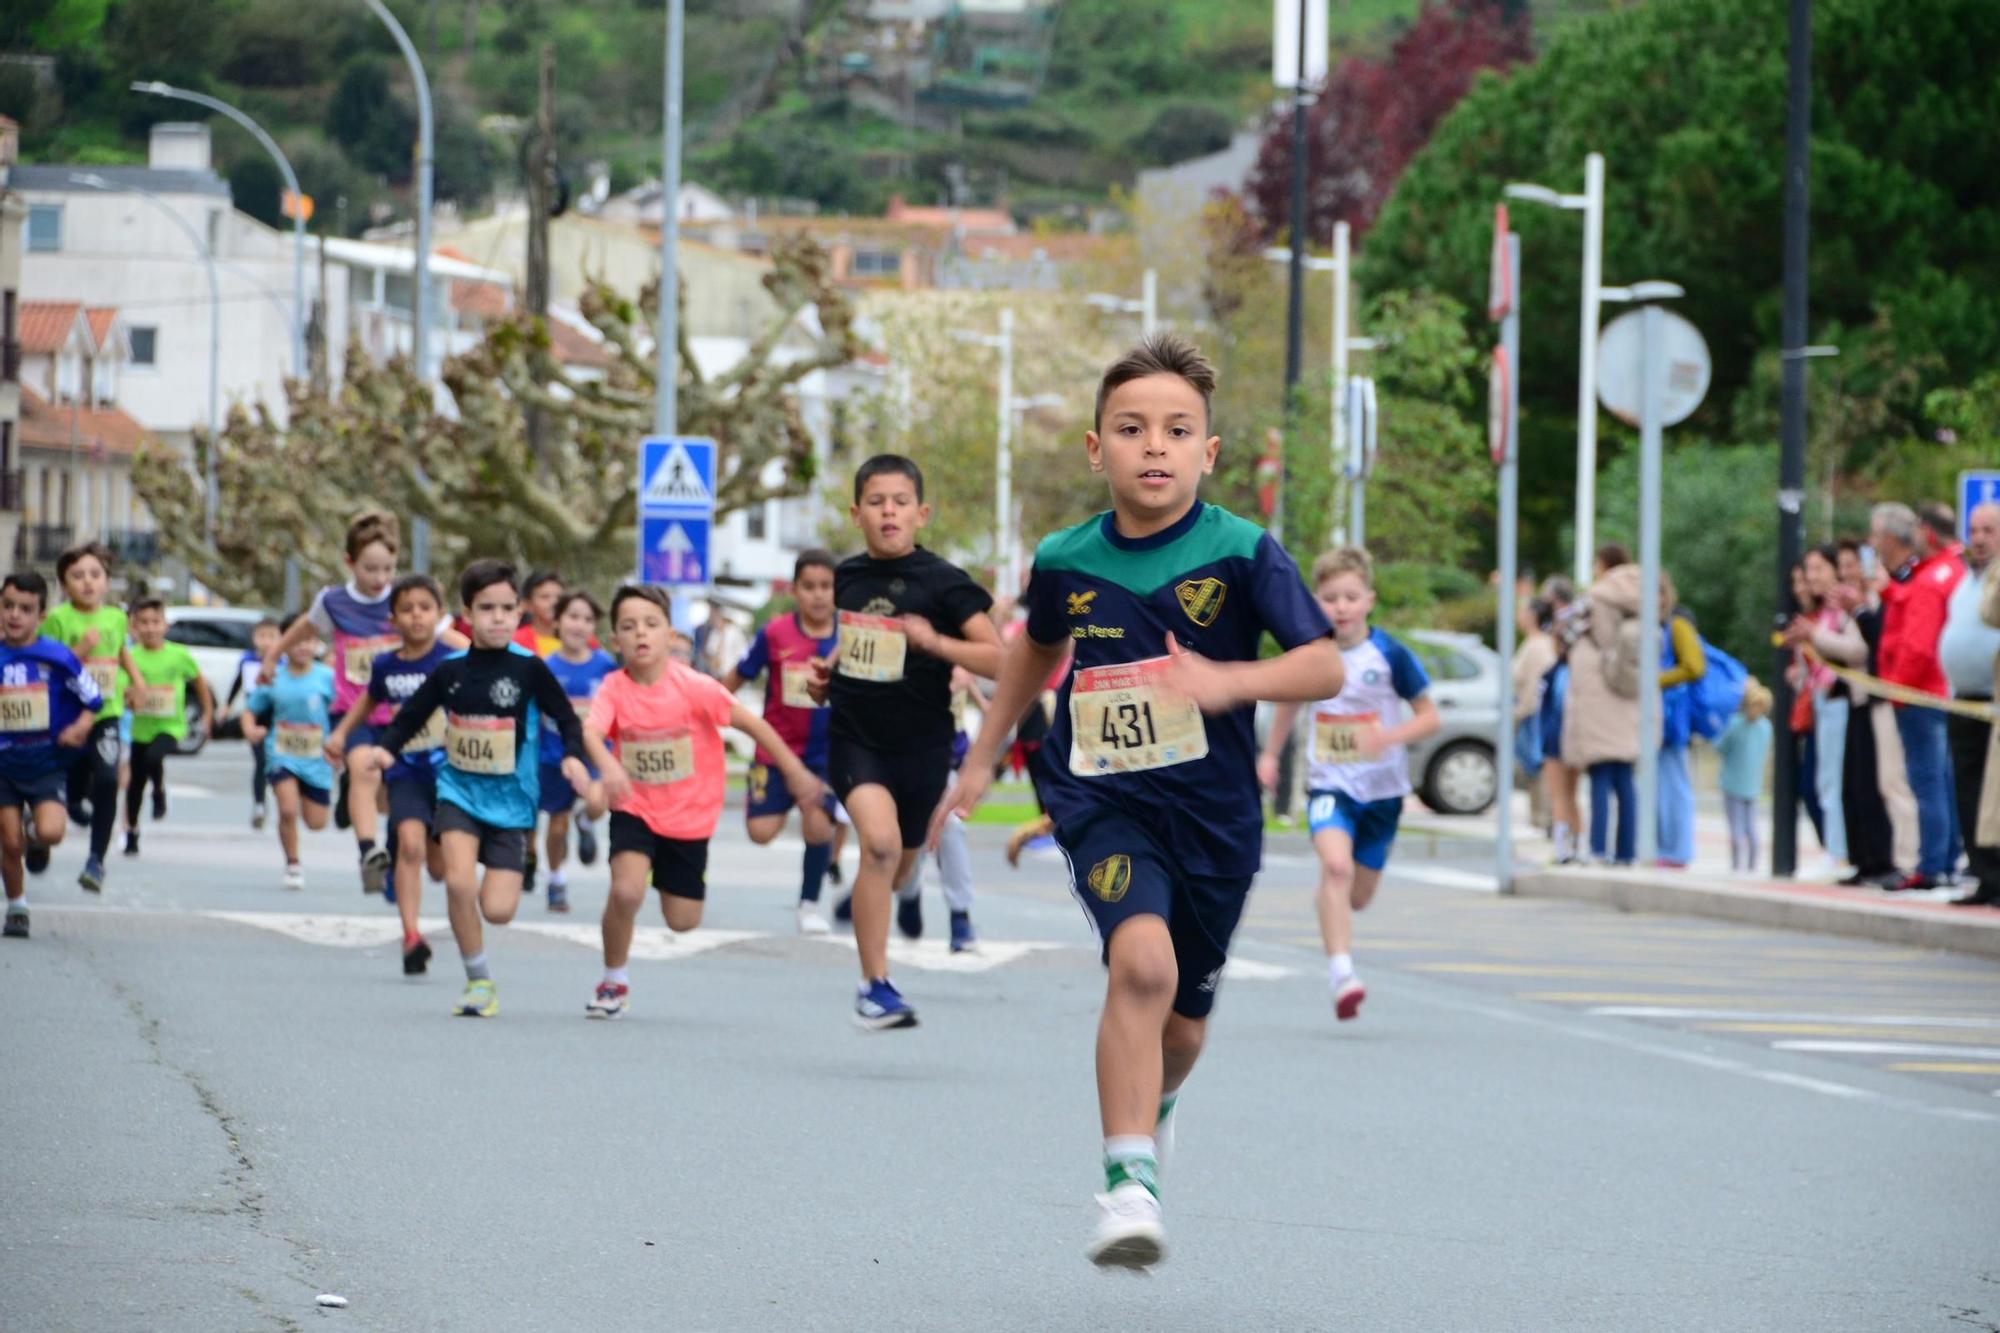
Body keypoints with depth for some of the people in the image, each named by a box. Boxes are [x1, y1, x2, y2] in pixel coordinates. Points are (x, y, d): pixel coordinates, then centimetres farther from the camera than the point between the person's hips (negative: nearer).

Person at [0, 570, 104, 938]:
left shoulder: (57, 657, -10)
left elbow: (92, 700, 0)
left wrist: (81, 726, -17)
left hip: (49, 765, -2)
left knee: (50, 833, -22)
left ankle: (35, 828, 16)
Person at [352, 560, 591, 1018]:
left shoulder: (529, 669, -7)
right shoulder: (450, 671, -1)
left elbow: (567, 719, -2)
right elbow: (410, 718, 6)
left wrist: (573, 757, -20)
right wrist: (383, 748, -13)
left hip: (510, 800, -1)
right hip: (460, 791, 1)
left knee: (498, 909, -10)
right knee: (459, 882, -21)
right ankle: (478, 981, -1)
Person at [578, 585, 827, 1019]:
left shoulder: (693, 687, -18)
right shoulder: (614, 688, -15)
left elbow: (751, 723, -9)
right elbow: (591, 731, -32)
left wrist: (795, 771, -4)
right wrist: (607, 768, -53)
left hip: (689, 815, 0)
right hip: (635, 808, 0)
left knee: (682, 920, 7)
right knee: (626, 891, -24)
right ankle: (614, 983, -1)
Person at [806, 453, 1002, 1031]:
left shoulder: (943, 583, -9)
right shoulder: (846, 577, 4)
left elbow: (998, 659, -13)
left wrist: (936, 643, -26)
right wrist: (826, 675, 5)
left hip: (922, 744, 0)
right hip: (854, 737, 0)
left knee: (898, 867, 15)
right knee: (879, 840, -24)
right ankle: (875, 985, -20)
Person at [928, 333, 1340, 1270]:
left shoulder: (1242, 554, -10)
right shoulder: (1065, 561, -1)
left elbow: (1325, 665, -14)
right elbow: (1038, 646, 21)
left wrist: (1232, 680, -31)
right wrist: (982, 757, 26)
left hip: (1214, 814, 1)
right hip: (1102, 802, 0)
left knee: (1182, 1024, 14)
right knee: (1142, 960, -27)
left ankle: (1154, 1102, 52)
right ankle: (1128, 1186, -25)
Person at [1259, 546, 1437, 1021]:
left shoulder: (1390, 655, -10)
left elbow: (1429, 716, -5)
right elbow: (1289, 701, 19)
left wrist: (1389, 736, -22)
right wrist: (1270, 754, 21)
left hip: (1382, 789, 0)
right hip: (1329, 783, 0)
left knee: (1358, 896, 11)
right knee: (1336, 865, -27)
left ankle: (1327, 903, 48)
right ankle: (1341, 974, -30)